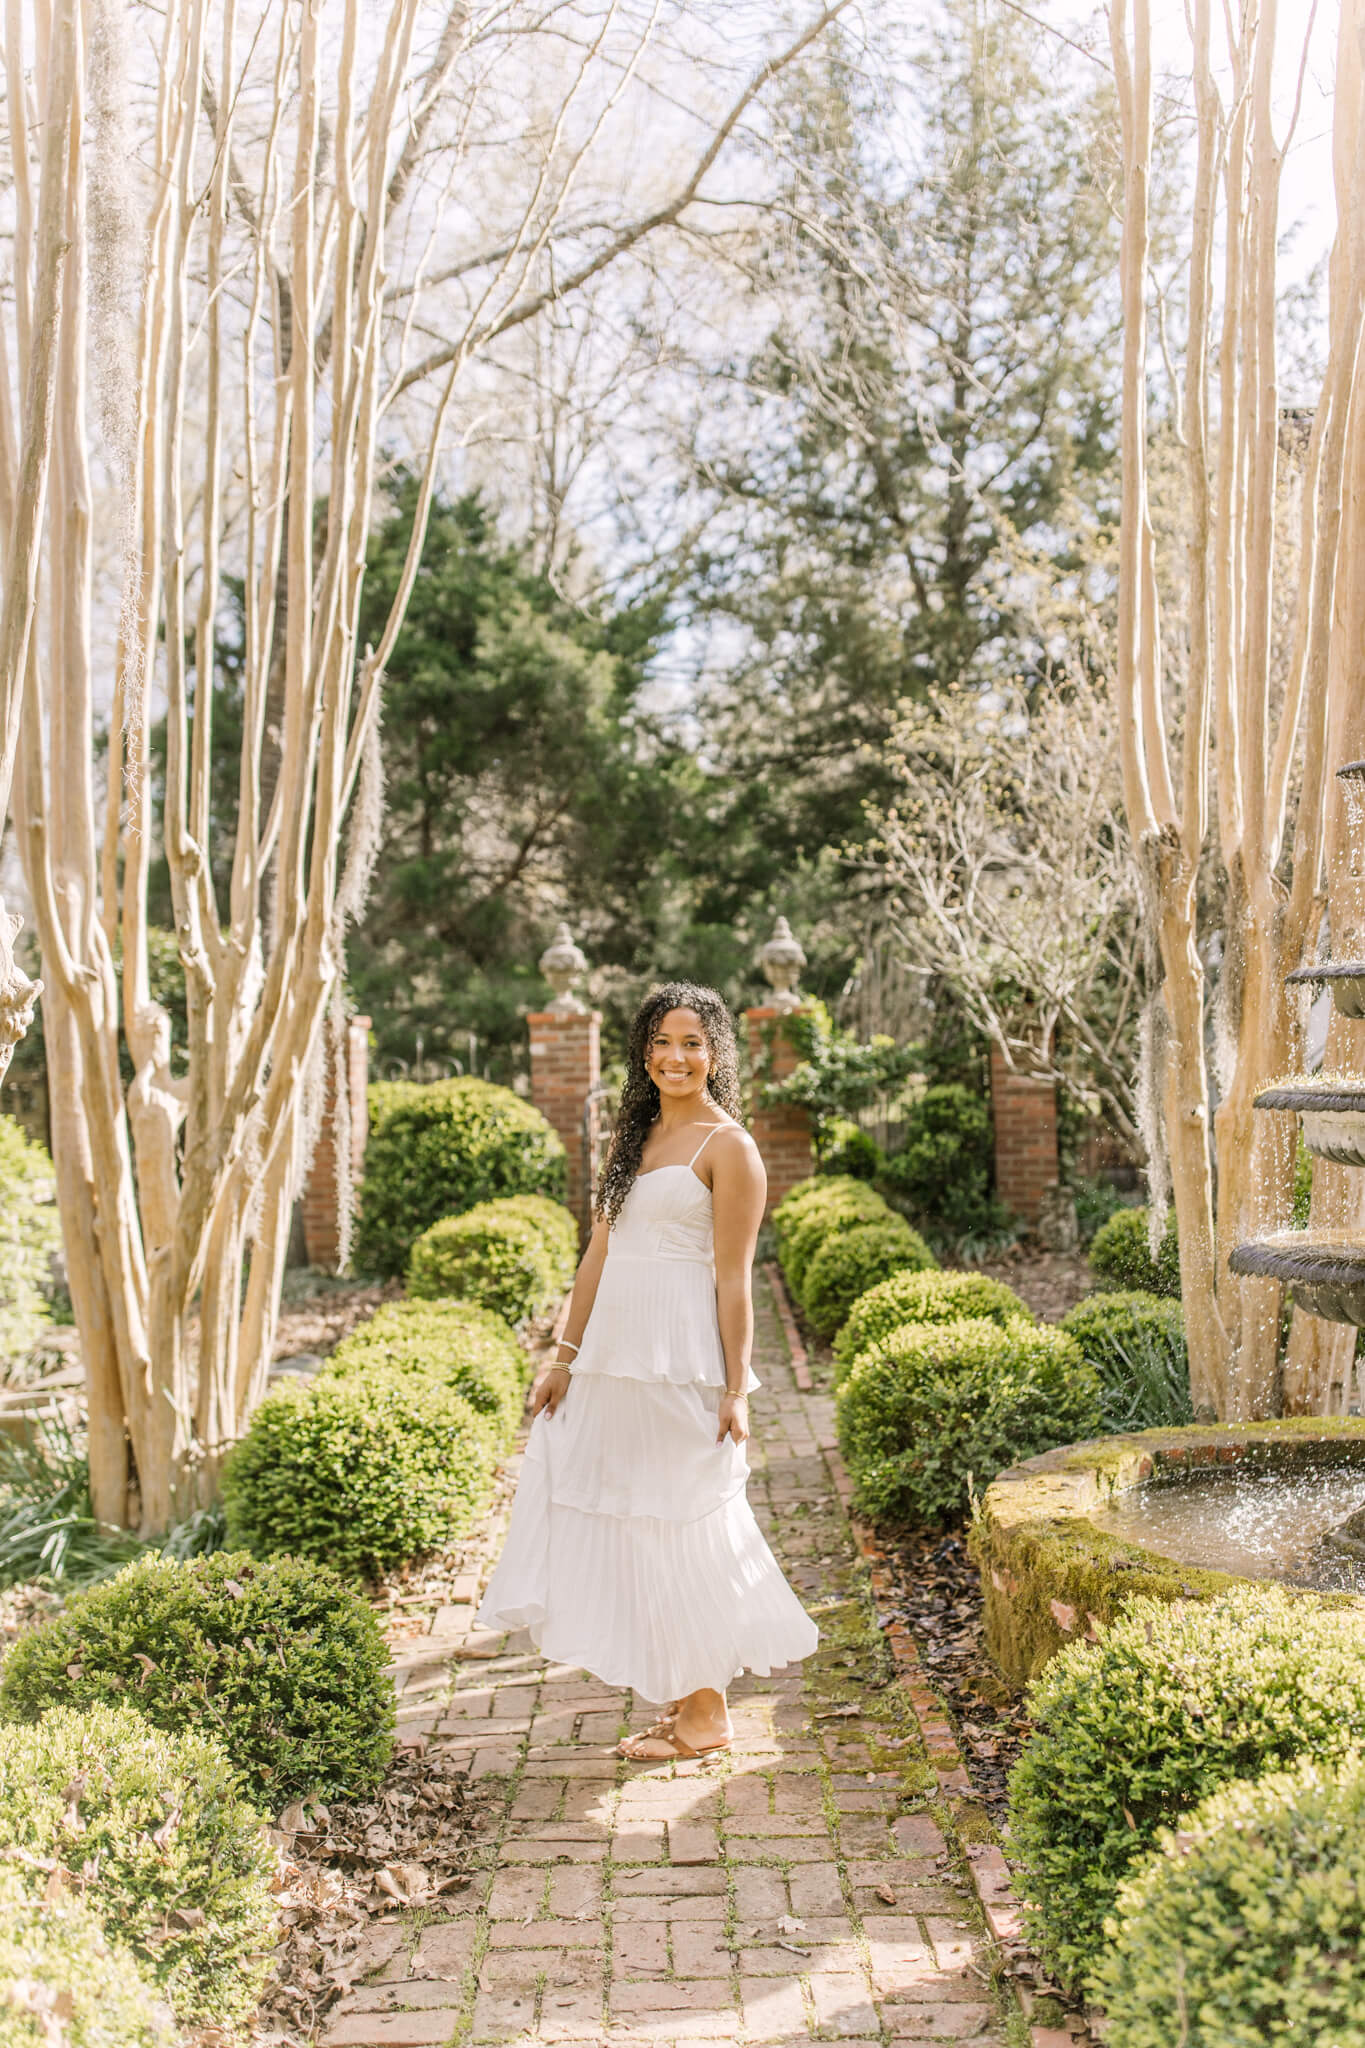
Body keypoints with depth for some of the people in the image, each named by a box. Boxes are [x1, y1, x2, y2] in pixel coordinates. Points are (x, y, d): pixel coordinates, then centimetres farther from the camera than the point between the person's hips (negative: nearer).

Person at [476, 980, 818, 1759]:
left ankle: (707, 1714, 17)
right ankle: (678, 1696, 27)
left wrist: (735, 1391, -12)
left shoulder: (728, 1146, -6)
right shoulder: (636, 1137, 14)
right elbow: (600, 1253, 14)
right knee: (630, 1524, 12)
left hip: (681, 1360, -7)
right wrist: (566, 1357, 12)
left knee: (681, 1525, 1)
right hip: (615, 1357, 7)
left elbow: (733, 1279, -10)